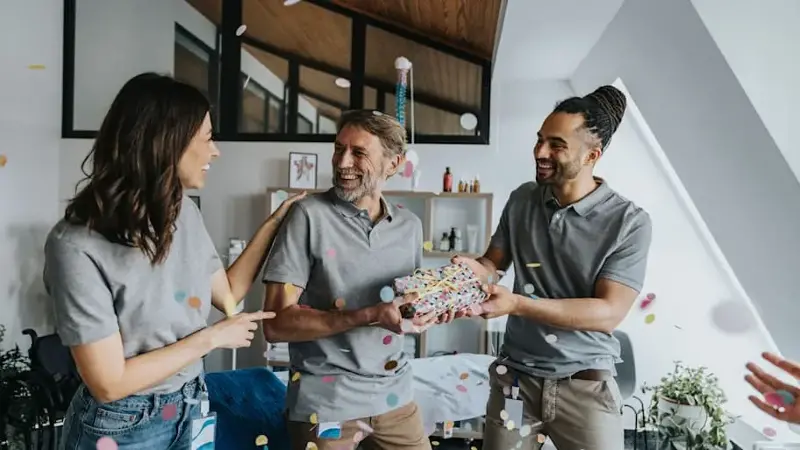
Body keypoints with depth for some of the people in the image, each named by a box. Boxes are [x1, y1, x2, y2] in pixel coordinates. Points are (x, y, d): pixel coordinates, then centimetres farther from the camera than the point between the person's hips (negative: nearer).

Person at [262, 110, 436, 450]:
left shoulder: (410, 226, 2)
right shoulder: (310, 215, -13)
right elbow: (276, 323, -17)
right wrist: (370, 316, -25)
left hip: (394, 394, 5)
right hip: (326, 401, -4)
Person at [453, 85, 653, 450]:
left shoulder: (629, 222, -13)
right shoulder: (522, 199, 0)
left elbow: (608, 313, -18)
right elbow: (494, 261, 8)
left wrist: (518, 304, -28)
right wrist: (472, 269, -16)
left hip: (586, 383, -3)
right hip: (516, 376, 3)